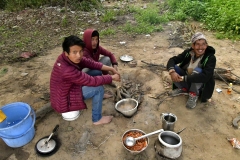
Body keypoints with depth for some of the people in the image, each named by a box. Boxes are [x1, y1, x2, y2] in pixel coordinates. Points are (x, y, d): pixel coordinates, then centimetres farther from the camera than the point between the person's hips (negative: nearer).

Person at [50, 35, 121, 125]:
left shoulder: (65, 58, -12)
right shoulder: (68, 71, -36)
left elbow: (89, 63, -8)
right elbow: (93, 81, -28)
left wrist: (109, 69, -13)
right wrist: (112, 77, -15)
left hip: (64, 91, 8)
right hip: (64, 103, -8)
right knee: (98, 88, -17)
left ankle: (99, 96, 22)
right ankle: (97, 119, 0)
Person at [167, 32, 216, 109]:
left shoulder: (211, 57, -24)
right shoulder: (188, 52, -13)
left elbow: (205, 76, -37)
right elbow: (172, 59, -16)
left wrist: (183, 78, -40)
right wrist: (172, 71, -38)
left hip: (201, 85, -4)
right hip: (187, 82, 4)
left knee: (197, 70, -33)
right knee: (174, 68, -18)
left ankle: (194, 94, -11)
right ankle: (184, 89, 2)